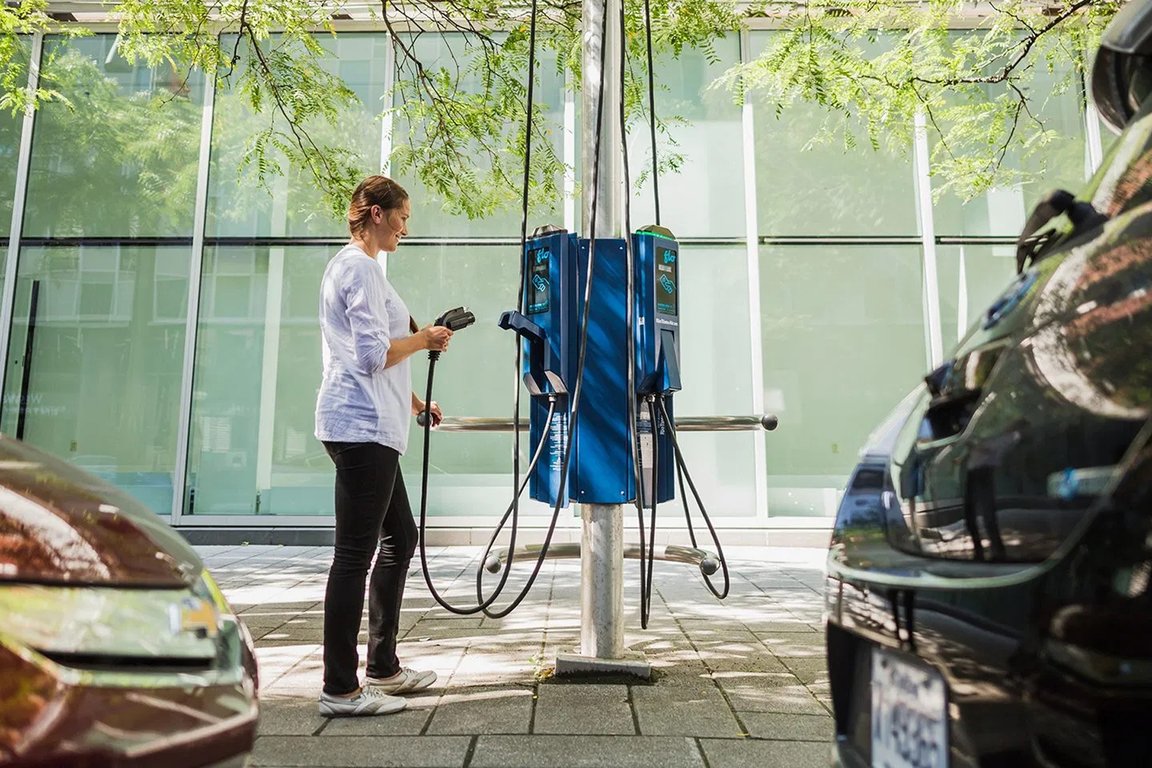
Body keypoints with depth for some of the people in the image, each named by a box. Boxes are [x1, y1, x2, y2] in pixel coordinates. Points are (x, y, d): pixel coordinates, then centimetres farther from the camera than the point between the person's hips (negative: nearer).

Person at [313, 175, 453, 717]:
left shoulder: (353, 265, 22)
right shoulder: (360, 267, -9)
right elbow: (374, 353, -18)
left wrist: (412, 402, 24)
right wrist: (424, 338, -3)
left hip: (370, 427, 11)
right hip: (362, 427, -11)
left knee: (399, 539, 15)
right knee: (355, 553, -6)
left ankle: (382, 667, 24)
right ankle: (340, 689, 2)